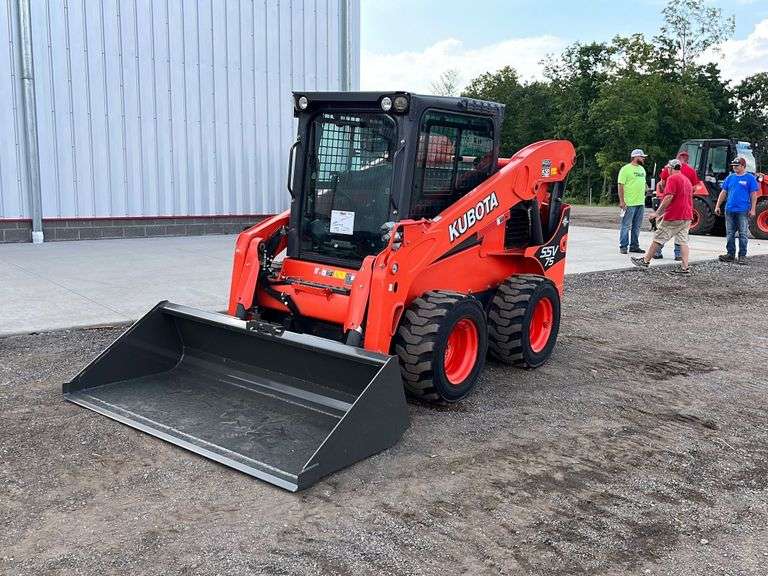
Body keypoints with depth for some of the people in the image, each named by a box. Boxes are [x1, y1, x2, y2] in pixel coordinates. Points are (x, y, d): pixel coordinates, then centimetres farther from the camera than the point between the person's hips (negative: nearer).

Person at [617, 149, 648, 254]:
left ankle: (634, 246, 17)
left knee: (637, 227, 10)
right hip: (629, 203, -7)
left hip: (641, 203, 7)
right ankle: (623, 246, 2)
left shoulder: (642, 169, 17)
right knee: (626, 226, -4)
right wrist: (621, 201, -16)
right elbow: (621, 186, -11)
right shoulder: (625, 169, -7)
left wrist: (643, 198, 17)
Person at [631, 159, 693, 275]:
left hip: (674, 217, -8)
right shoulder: (687, 180, 19)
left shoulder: (672, 178, -9)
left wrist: (658, 212, -15)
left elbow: (669, 197, -19)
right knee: (683, 241, 4)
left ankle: (645, 261, 9)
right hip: (687, 216, 8)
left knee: (658, 239, 2)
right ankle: (685, 267, -2)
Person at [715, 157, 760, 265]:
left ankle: (742, 255, 4)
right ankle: (730, 254, 16)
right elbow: (723, 192, 14)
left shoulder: (750, 178, 0)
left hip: (743, 211, -4)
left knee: (743, 234, -2)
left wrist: (753, 209, -9)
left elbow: (754, 195, -3)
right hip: (729, 210, 4)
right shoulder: (730, 177, 11)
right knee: (730, 234, 8)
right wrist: (717, 206, 8)